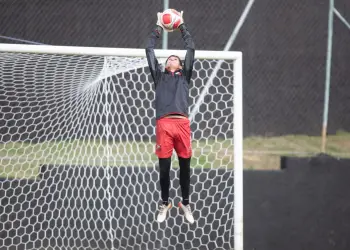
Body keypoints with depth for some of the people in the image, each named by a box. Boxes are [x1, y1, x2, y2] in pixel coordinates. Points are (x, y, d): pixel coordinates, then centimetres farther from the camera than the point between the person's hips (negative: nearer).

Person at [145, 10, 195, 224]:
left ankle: (186, 204, 16)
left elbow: (191, 48, 20)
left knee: (185, 166, 4)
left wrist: (182, 26, 28)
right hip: (163, 124, 0)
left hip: (182, 123, 0)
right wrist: (158, 27, 29)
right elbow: (149, 49, 22)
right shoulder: (159, 76, 21)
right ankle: (165, 204, 15)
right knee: (164, 168, 2)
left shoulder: (184, 76, 21)